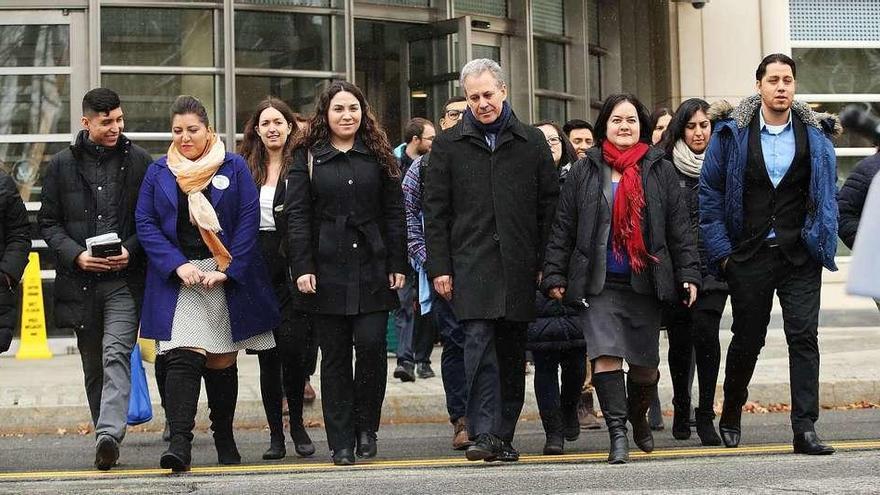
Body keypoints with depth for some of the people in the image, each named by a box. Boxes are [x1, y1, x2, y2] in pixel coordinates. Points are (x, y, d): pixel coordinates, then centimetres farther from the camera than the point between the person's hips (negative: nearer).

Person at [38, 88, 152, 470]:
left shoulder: (139, 161, 5)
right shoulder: (62, 165, 6)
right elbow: (48, 222, 8)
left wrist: (131, 250, -10)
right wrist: (76, 254, -8)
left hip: (125, 278, -2)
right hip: (80, 281, 2)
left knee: (116, 354, -18)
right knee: (93, 366, 9)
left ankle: (109, 434, -27)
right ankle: (106, 439, 19)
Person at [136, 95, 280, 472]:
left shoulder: (234, 167, 3)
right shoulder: (159, 171, 7)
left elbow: (249, 220, -1)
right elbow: (145, 223, 2)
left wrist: (227, 271, -10)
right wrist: (178, 265, -11)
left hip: (226, 278, 0)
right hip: (177, 277, 0)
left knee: (222, 361, 9)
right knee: (182, 356, -16)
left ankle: (224, 438, 24)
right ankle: (180, 442, -23)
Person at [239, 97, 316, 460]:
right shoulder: (245, 168, 12)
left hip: (290, 267, -3)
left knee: (292, 345, -9)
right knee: (268, 353, 4)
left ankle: (297, 424, 9)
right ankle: (276, 433, 9)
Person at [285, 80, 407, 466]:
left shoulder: (378, 156, 10)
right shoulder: (308, 158, 6)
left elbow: (395, 213, 8)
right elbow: (297, 216, 0)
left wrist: (398, 265, 1)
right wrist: (302, 268, -9)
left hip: (372, 269, 1)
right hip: (327, 271, -1)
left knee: (371, 345, -9)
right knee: (335, 356, 2)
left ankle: (366, 427, 11)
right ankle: (341, 443, 7)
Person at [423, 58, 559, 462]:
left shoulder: (533, 142, 11)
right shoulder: (448, 145, 8)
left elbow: (550, 205, 10)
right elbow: (435, 212, 6)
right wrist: (439, 267, -2)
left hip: (520, 265, 2)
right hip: (471, 265, -2)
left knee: (512, 353, 6)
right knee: (480, 345, -14)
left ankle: (504, 435, 14)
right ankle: (484, 433, -15)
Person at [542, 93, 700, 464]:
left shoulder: (659, 171, 7)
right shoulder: (584, 172, 6)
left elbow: (679, 228, 7)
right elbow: (563, 228, 6)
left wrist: (688, 274, 0)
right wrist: (555, 276, 1)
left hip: (644, 281, 1)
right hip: (598, 283, -1)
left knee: (645, 363, 7)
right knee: (606, 354, -14)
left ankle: (637, 417, 34)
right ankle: (617, 431, -12)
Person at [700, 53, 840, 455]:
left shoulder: (815, 134, 4)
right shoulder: (732, 134, 0)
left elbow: (827, 193, 10)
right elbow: (710, 192, 3)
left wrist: (823, 244, 1)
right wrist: (721, 249, -2)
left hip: (800, 256, 1)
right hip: (749, 255, 0)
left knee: (804, 337, -7)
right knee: (746, 340, 10)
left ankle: (805, 429, -7)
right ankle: (730, 418, 31)